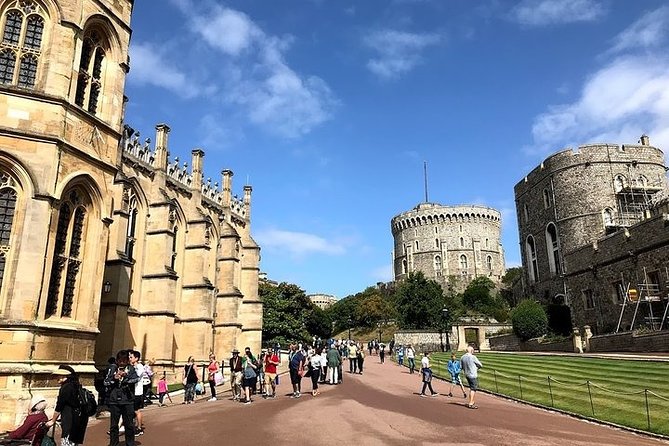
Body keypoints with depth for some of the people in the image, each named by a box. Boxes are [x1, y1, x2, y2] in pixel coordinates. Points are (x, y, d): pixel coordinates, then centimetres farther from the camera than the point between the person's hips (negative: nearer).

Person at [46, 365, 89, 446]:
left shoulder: (66, 388, -13)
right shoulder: (77, 387, 11)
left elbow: (59, 407, -8)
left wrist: (53, 421, 5)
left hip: (70, 421, -9)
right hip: (80, 420, 9)